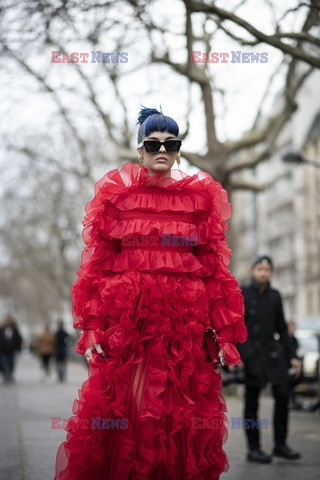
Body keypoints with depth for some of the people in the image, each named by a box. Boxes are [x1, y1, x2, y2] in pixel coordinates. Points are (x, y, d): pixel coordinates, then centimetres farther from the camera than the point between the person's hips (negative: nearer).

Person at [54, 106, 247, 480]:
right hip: (125, 317, -1)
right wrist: (92, 328, -7)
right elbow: (96, 263, 1)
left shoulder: (202, 195, 8)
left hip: (185, 319, 1)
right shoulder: (115, 193, 5)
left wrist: (225, 329, -1)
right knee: (123, 406, 4)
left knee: (185, 414, 5)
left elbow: (216, 266, 4)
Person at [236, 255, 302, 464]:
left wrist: (292, 356, 10)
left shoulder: (275, 296, 10)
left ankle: (280, 445, 9)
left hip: (273, 350, 4)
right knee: (252, 402, 1)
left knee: (283, 395, -4)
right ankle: (254, 449, 10)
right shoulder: (241, 293, -1)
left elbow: (281, 328, 14)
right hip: (249, 351, -3)